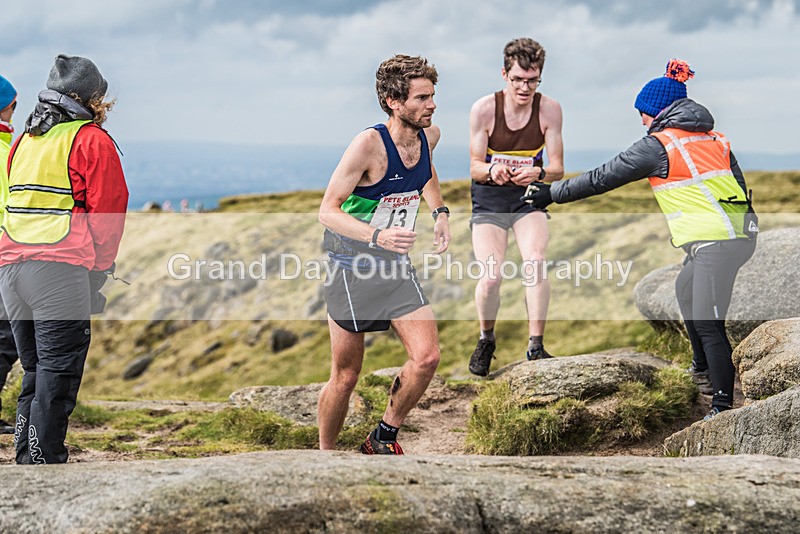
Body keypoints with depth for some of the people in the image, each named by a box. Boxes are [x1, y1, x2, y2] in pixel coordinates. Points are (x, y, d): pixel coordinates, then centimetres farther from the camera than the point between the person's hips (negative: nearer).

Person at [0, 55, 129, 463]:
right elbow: (108, 207, -5)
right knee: (57, 375, -5)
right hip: (61, 268, -7)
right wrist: (100, 268, 3)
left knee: (35, 372, 15)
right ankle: (44, 459, -8)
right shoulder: (92, 140, 0)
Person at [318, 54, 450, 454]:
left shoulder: (429, 136, -2)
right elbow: (327, 211, -23)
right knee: (345, 376, 4)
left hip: (395, 264, 6)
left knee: (426, 357, -8)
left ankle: (384, 439, 13)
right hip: (352, 267, -6)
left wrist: (440, 212, 9)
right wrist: (378, 236, -37)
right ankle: (324, 452, 26)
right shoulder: (369, 143, -23)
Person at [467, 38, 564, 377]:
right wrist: (490, 171, -34)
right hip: (488, 200, -1)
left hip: (529, 198, 1)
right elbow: (474, 166, -10)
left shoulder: (549, 110, -10)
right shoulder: (483, 109, -14)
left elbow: (557, 169, -9)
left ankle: (536, 345, -17)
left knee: (536, 262, -25)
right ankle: (486, 339, 12)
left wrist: (538, 173, -33)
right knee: (490, 276, -16)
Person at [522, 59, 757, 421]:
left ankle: (724, 403, -9)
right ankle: (702, 369, 37)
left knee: (707, 322, -8)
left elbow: (602, 178, -1)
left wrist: (552, 194, 8)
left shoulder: (658, 145, -4)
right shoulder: (712, 138, 18)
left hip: (716, 241, -9)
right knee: (685, 290, 28)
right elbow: (737, 185, 19)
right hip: (740, 233, 9)